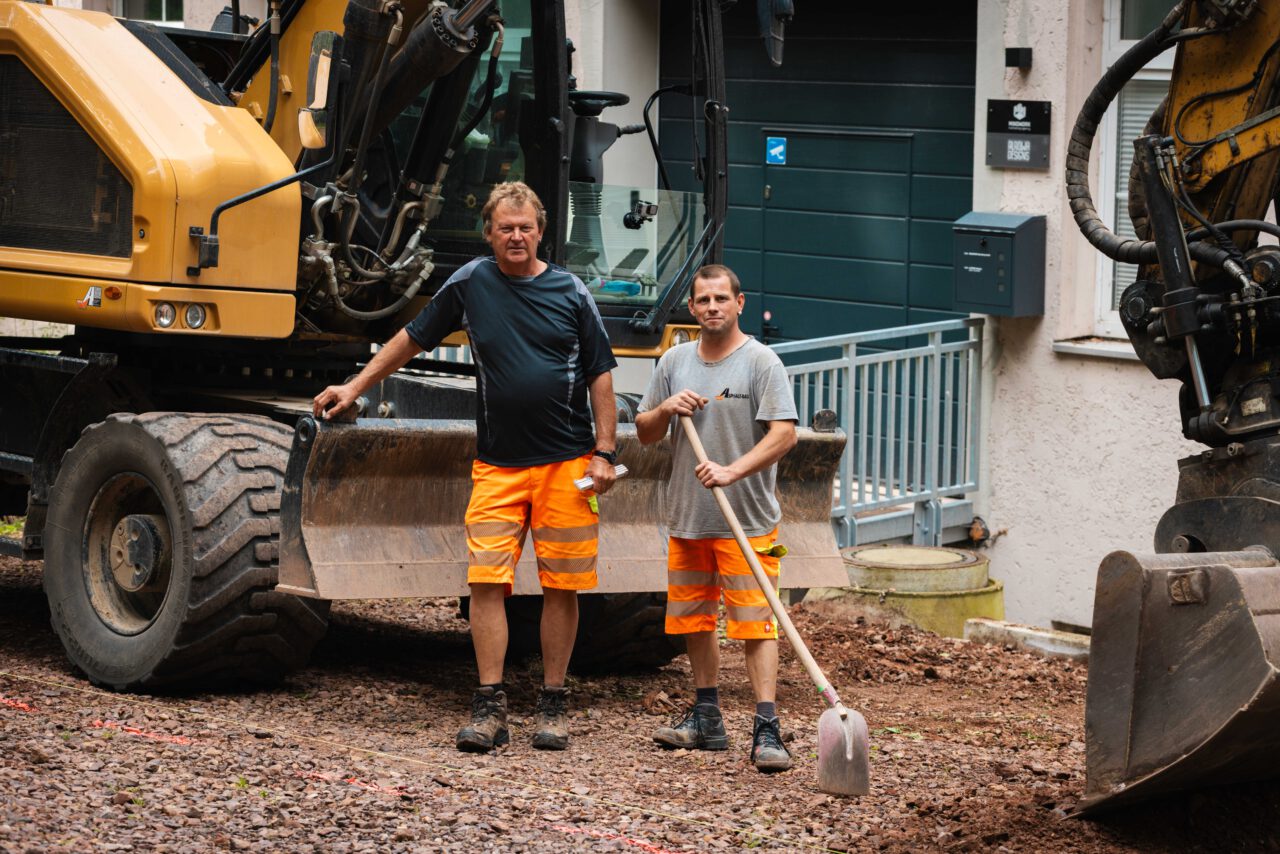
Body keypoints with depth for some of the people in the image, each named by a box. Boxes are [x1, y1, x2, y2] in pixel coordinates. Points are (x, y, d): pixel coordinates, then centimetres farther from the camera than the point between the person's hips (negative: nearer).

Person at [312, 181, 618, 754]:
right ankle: (490, 708, -3)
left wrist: (604, 453, -1)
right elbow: (412, 339, 17)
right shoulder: (470, 284, 5)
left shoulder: (571, 293, 3)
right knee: (487, 581, -7)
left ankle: (553, 706, 12)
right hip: (497, 464, 1)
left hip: (566, 463, -1)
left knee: (561, 586, 2)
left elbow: (600, 375, 6)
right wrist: (354, 387, 16)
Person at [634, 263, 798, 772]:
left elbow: (784, 433, -14)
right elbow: (644, 434, 16)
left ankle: (766, 731, -12)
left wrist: (733, 471, -25)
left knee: (755, 624, -10)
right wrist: (666, 410, -5)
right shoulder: (675, 362, 11)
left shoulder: (761, 362, -5)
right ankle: (707, 720, 25)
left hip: (747, 521, -6)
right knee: (694, 618, 13)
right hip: (686, 520, 6)